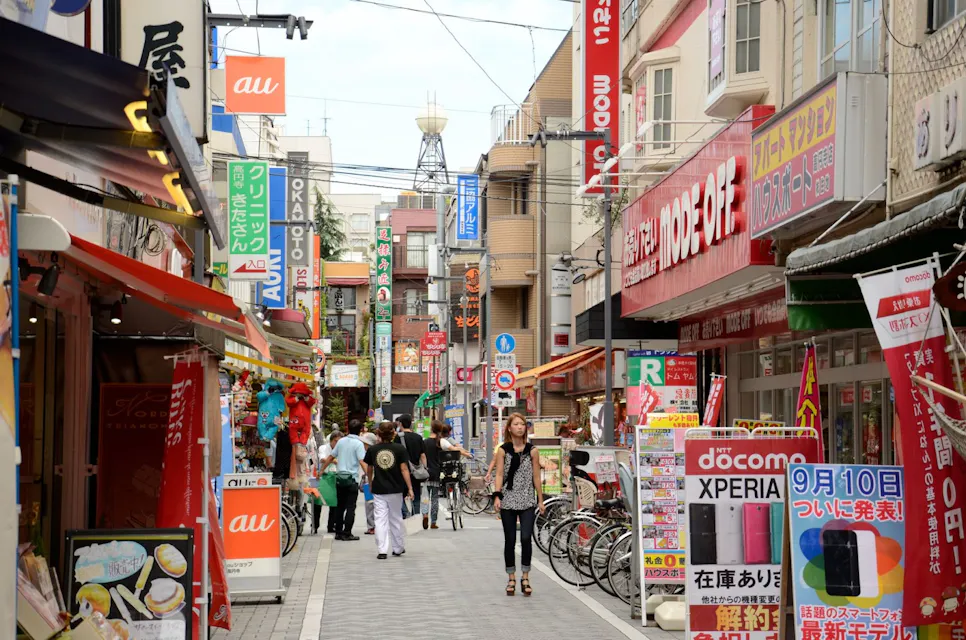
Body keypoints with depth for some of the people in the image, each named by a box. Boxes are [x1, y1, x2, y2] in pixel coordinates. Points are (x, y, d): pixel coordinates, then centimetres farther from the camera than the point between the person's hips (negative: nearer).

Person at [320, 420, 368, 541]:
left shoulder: (341, 441, 8)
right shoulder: (358, 444, -9)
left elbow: (330, 457, 13)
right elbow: (362, 462, -19)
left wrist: (321, 470, 23)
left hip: (339, 477, 5)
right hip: (351, 478, -5)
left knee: (340, 506, 13)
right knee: (350, 507, -1)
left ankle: (338, 532, 15)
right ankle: (347, 533, -4)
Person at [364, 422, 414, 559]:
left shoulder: (372, 450, 0)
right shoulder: (399, 448, -5)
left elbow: (369, 470, 11)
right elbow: (404, 469, -7)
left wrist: (371, 484, 29)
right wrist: (410, 488, -4)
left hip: (378, 490, 0)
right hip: (395, 489, 0)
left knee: (380, 520, 2)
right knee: (396, 519, 14)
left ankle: (382, 550, -6)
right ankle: (398, 549, 23)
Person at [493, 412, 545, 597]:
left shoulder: (532, 450, 4)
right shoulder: (503, 450, 2)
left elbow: (536, 477, 7)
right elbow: (499, 474, -2)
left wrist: (540, 500, 7)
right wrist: (497, 496, -14)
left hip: (527, 501, 0)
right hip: (508, 501, 0)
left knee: (526, 538, -12)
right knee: (510, 541, 4)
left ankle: (525, 578, 0)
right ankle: (512, 579, 15)